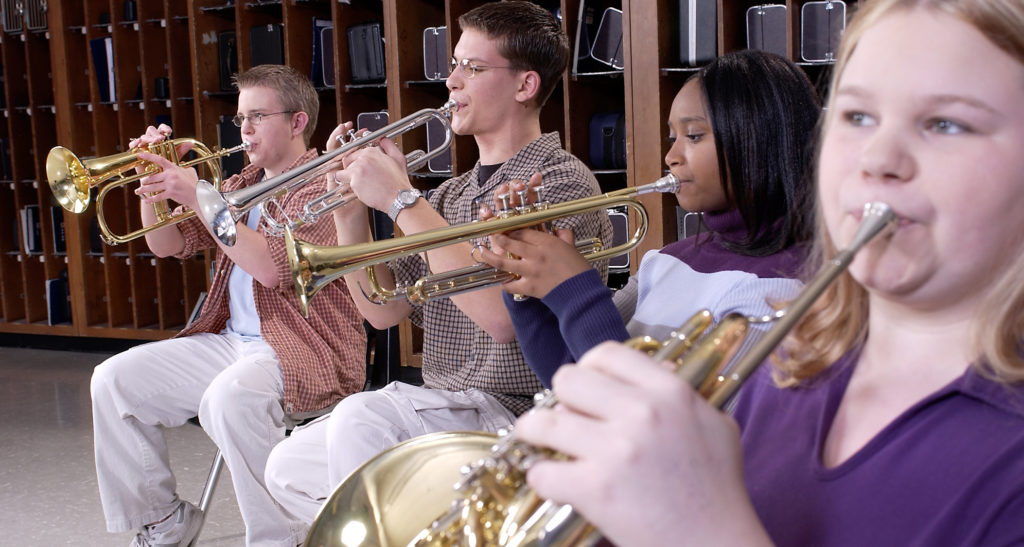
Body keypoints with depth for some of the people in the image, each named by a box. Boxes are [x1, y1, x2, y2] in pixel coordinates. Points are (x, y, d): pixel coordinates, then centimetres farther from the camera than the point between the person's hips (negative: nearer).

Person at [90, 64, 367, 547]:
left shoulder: (325, 183, -8)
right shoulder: (242, 185, 18)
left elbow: (273, 267, -22)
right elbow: (168, 245, 18)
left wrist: (199, 198, -20)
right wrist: (154, 186, 1)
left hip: (306, 351, -8)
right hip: (230, 340, 9)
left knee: (230, 395, -37)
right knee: (114, 379, 0)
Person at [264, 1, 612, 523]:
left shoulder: (562, 180, -11)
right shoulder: (452, 193, 14)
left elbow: (504, 316, -26)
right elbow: (383, 310, 11)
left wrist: (402, 200, -20)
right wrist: (350, 210, -4)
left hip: (519, 415, -8)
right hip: (442, 406, 9)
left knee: (361, 416, -30)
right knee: (289, 467, 5)